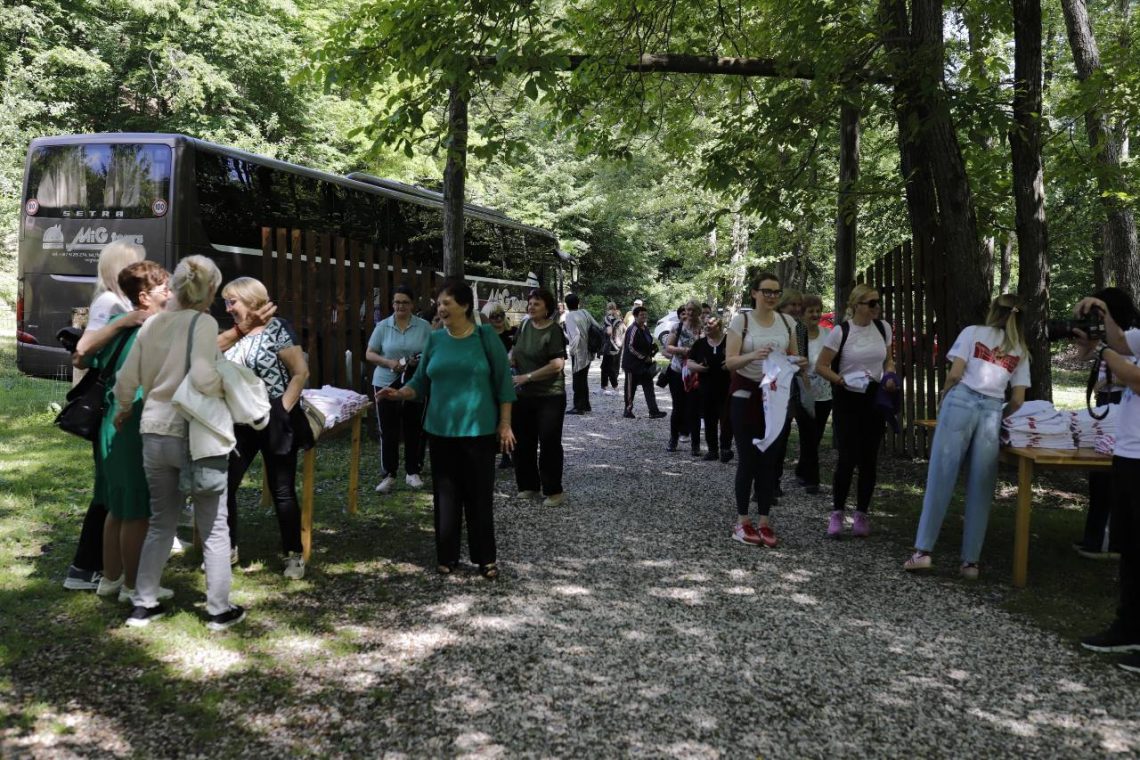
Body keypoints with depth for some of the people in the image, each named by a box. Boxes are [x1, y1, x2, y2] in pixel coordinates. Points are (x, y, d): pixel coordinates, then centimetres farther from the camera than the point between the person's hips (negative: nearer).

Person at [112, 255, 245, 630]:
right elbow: (203, 378, -27)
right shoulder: (204, 323, -12)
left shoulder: (153, 323, 5)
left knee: (160, 523, 19)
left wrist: (124, 410, 27)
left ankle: (143, 604, 24)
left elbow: (125, 381, 9)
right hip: (195, 436, -6)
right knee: (214, 527, 8)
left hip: (155, 435, 6)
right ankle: (219, 610, 15)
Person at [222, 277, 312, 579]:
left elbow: (301, 373, -14)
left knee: (282, 490, 2)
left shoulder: (277, 330, -10)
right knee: (224, 485, 5)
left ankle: (294, 555, 16)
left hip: (275, 422, -6)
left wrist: (282, 411, -16)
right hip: (240, 422, 6)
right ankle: (228, 549, 23)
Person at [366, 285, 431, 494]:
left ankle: (412, 472, 21)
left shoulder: (424, 326, 1)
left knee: (413, 430, 8)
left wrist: (420, 360, -17)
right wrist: (388, 362, -15)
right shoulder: (382, 326, 1)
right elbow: (369, 354, 2)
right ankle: (388, 476, 8)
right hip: (386, 384, 0)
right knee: (388, 432, 1)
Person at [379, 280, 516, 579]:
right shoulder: (435, 340, 4)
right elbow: (421, 382, 6)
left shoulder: (485, 337, -5)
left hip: (479, 430, -3)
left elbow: (503, 383, -3)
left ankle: (486, 558, 17)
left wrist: (505, 424, -5)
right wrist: (399, 393, -13)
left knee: (479, 496, 4)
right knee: (446, 495, 8)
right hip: (441, 431, 3)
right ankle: (447, 556, 21)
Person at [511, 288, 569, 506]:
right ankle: (529, 486, 26)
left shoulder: (553, 332, -13)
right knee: (523, 441, 12)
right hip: (523, 395, 7)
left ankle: (554, 491, 9)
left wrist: (527, 377, -20)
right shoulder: (524, 326, 6)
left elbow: (557, 365, -22)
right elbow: (516, 353, 19)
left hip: (549, 397, -7)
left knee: (549, 442, -1)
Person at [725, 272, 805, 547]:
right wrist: (753, 356, -32)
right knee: (748, 459, -1)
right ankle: (742, 521, 10)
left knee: (769, 460, 5)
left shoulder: (787, 321, 6)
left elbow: (793, 356, 16)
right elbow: (730, 361, -13)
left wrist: (798, 361, -9)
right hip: (746, 395, -4)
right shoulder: (741, 320, -7)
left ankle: (764, 522, 13)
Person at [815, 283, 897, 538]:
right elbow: (820, 366, -7)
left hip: (875, 398, 4)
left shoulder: (883, 328, 3)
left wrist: (889, 376, -4)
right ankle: (837, 512, 7)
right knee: (847, 457, -9)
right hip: (847, 400, -4)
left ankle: (861, 514, 18)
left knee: (869, 459, 6)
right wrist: (841, 380, -23)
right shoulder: (841, 332, -10)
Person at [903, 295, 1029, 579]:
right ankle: (970, 561, 6)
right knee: (980, 489, 6)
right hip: (992, 410, 2)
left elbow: (955, 374, 1)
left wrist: (943, 395, 19)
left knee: (941, 478, -2)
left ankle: (923, 551, -5)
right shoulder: (1020, 351, 19)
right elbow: (1018, 400, 13)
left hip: (961, 401, -2)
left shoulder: (973, 332, 11)